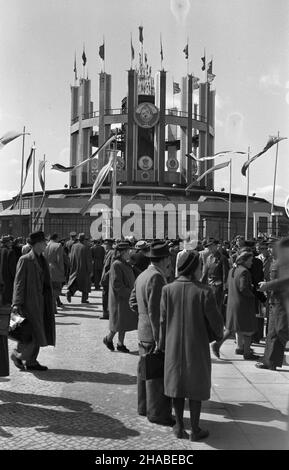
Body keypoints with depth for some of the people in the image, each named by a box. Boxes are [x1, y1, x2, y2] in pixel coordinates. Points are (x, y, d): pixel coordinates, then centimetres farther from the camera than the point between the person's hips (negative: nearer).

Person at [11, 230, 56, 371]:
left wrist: (50, 301, 17)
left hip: (40, 300, 8)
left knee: (39, 333, 11)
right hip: (29, 301, -8)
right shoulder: (25, 260, -11)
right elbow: (19, 283, -13)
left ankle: (31, 362, 21)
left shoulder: (42, 259, 13)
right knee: (32, 333, -7)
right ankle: (17, 354, 14)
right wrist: (17, 303, -18)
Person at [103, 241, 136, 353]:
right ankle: (108, 339, 21)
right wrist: (129, 293, -20)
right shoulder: (116, 265, -18)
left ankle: (121, 344, 20)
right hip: (119, 298, -9)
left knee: (124, 322, 12)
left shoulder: (125, 264, 11)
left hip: (126, 298, 9)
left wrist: (131, 292, 8)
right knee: (119, 322, 0)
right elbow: (116, 284, -22)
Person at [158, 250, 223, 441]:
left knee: (177, 383, 16)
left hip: (174, 346, 3)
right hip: (197, 346, -2)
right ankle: (195, 429, 21)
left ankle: (179, 426, 26)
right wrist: (219, 334, 11)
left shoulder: (168, 290, -11)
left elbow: (163, 320, -6)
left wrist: (162, 344, 6)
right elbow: (215, 319, -11)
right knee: (196, 385, 12)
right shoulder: (204, 291, -18)